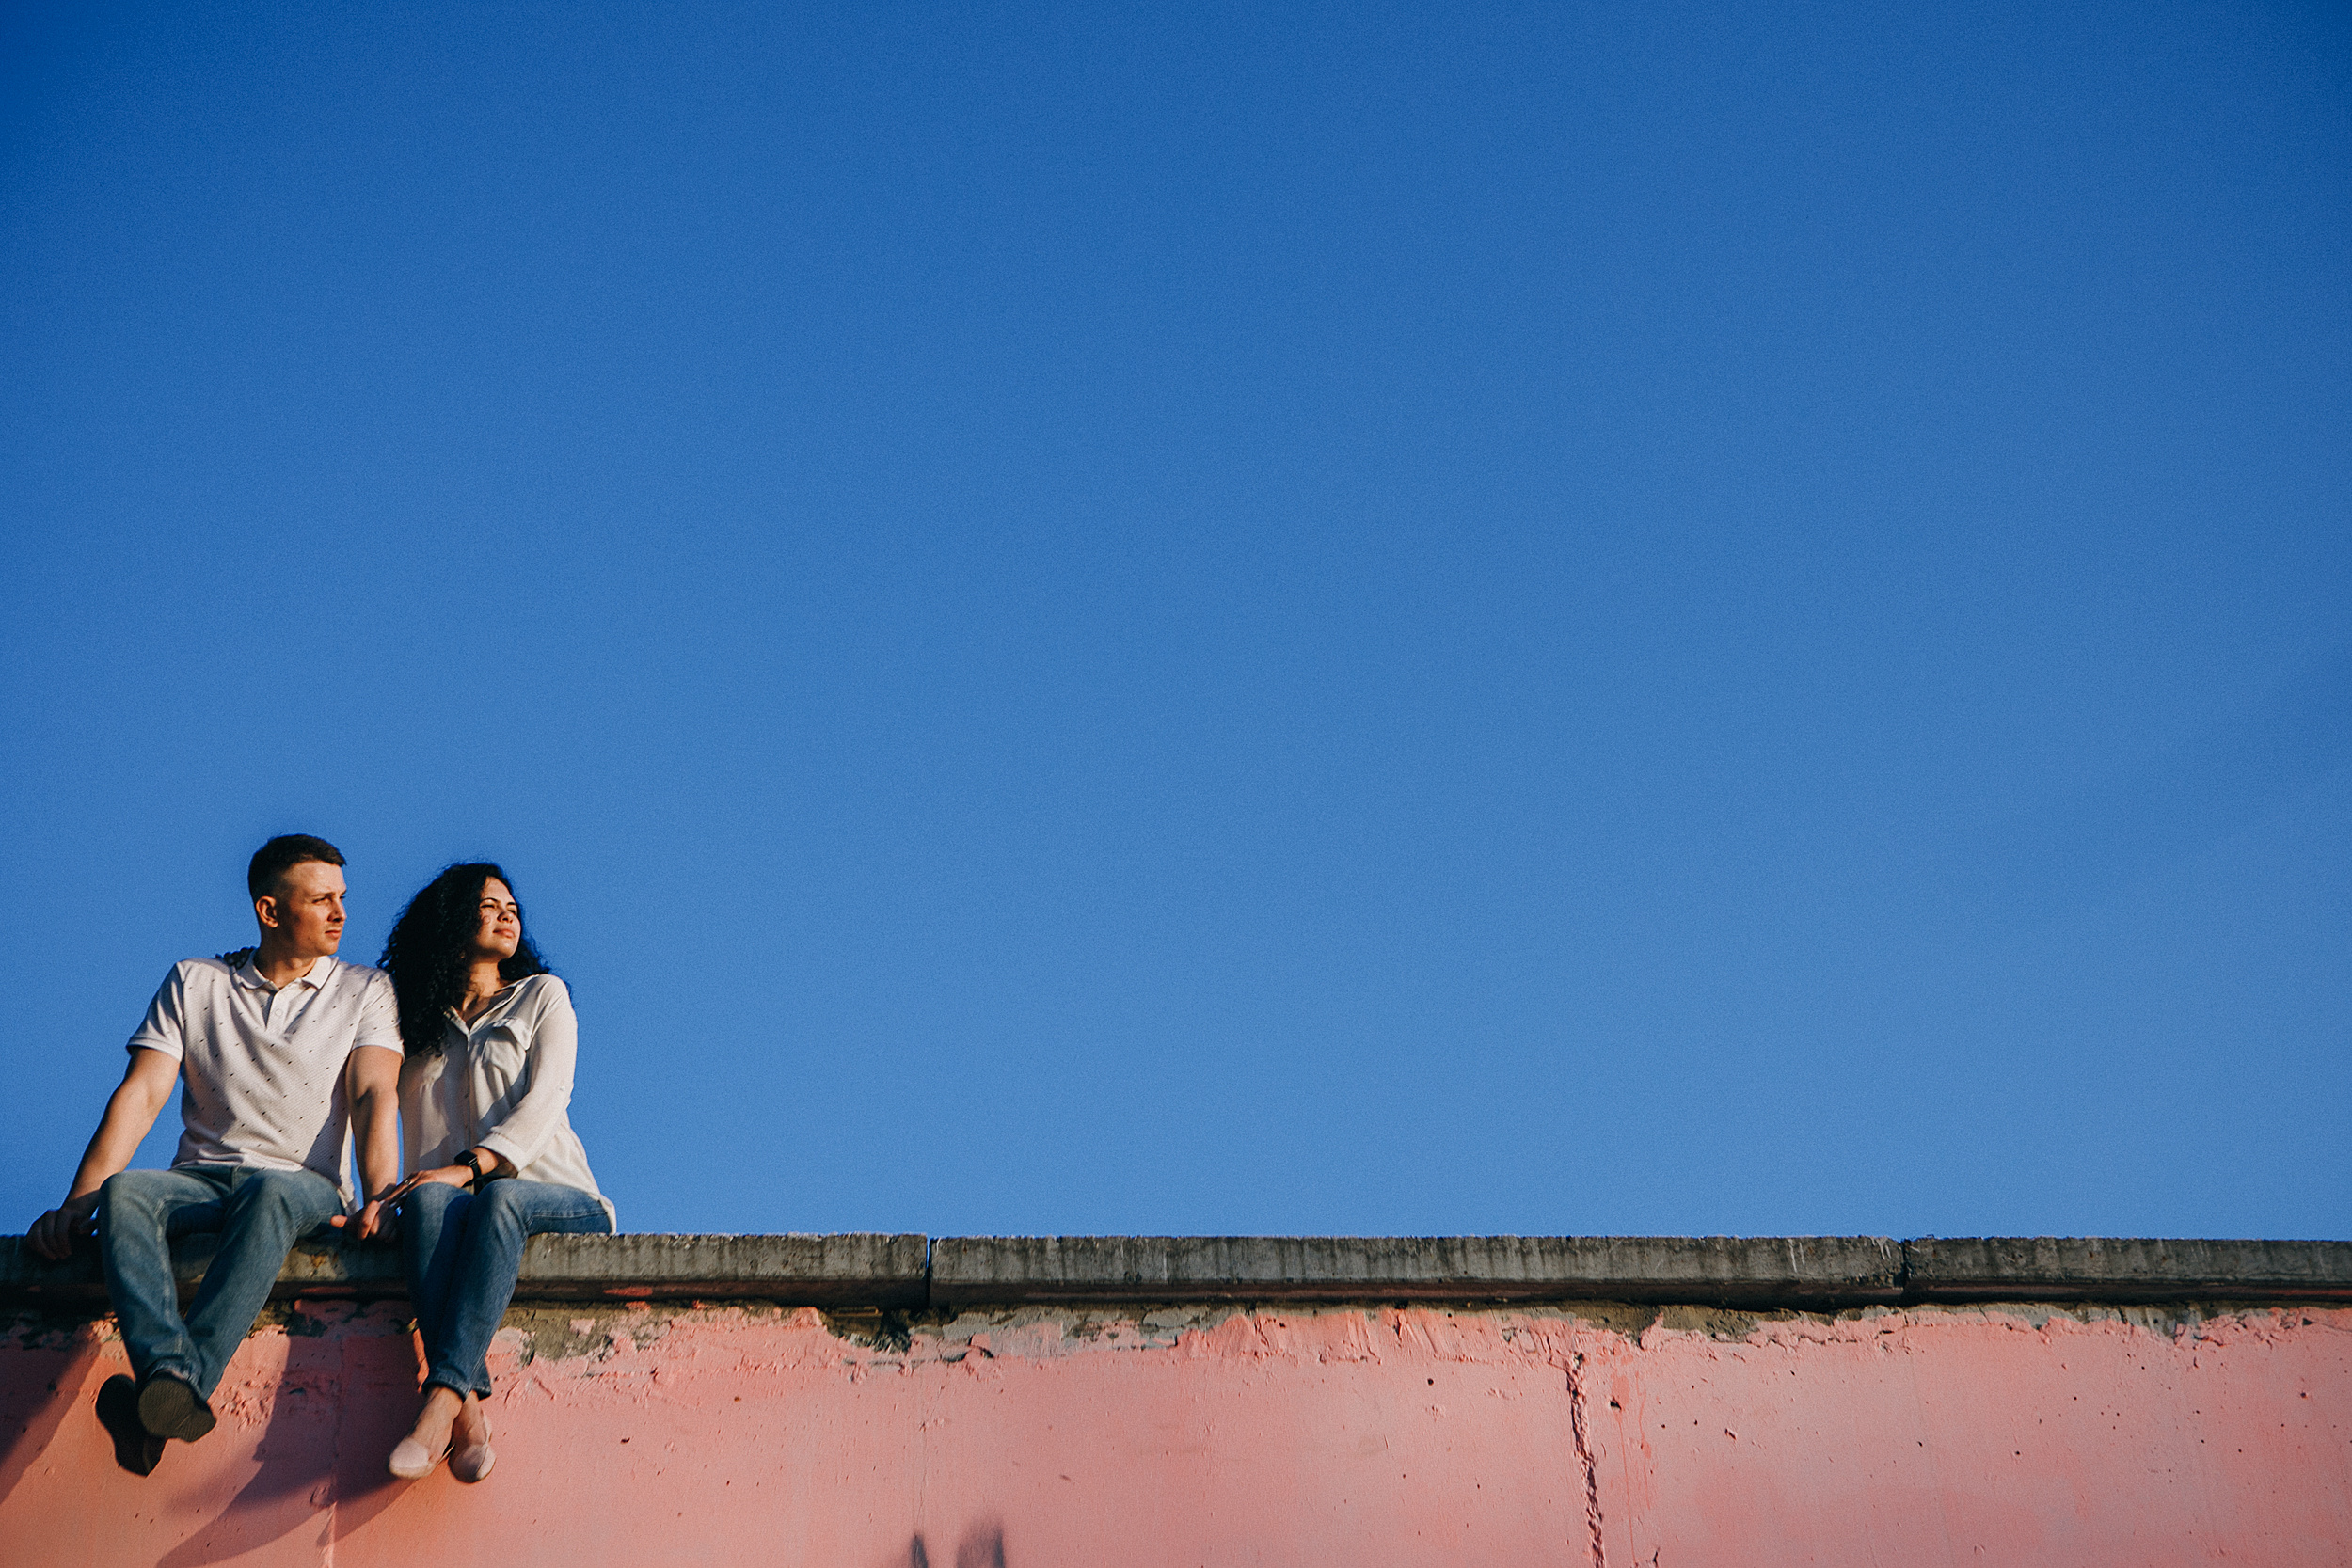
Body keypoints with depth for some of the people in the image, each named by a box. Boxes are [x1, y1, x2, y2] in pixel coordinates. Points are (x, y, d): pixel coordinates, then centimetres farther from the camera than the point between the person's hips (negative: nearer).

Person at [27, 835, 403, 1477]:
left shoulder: (364, 990, 12)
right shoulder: (194, 983, 13)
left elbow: (375, 1098, -3)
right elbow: (141, 1094, 3)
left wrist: (381, 1199, -22)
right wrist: (77, 1204, -10)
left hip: (304, 1187, -2)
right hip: (201, 1179, 2)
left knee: (269, 1195, -39)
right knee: (124, 1192, -33)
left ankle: (174, 1384, -52)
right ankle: (174, 1389, -52)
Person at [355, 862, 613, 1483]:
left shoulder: (542, 995, 14)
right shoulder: (417, 1021, 22)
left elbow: (544, 1101, -1)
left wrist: (470, 1166, -19)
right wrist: (379, 1197, -10)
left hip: (556, 1197, -2)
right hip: (457, 1200, 2)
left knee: (498, 1199, -36)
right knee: (428, 1200, -34)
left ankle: (443, 1396, -50)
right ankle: (470, 1410, -49)